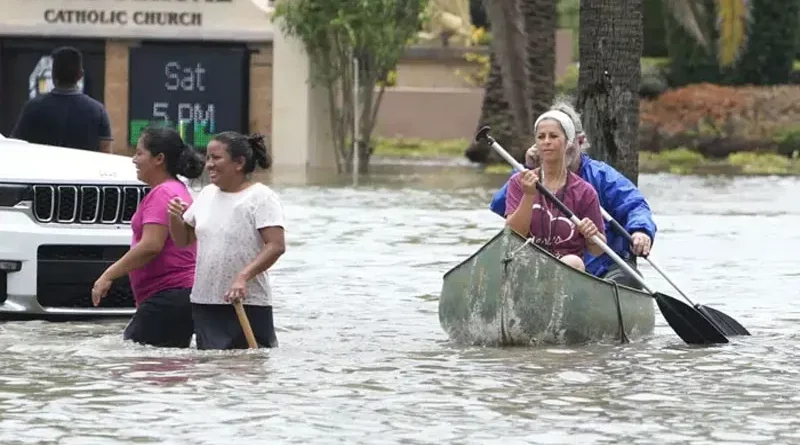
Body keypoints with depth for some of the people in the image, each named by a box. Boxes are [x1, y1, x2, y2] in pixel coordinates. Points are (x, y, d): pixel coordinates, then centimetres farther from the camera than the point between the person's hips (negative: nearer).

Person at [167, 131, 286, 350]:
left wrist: (243, 276, -29)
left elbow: (276, 246, -17)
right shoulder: (207, 195, 14)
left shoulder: (261, 197, -8)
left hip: (248, 302, -7)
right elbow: (183, 240, 21)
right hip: (204, 302, 7)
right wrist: (175, 217, -1)